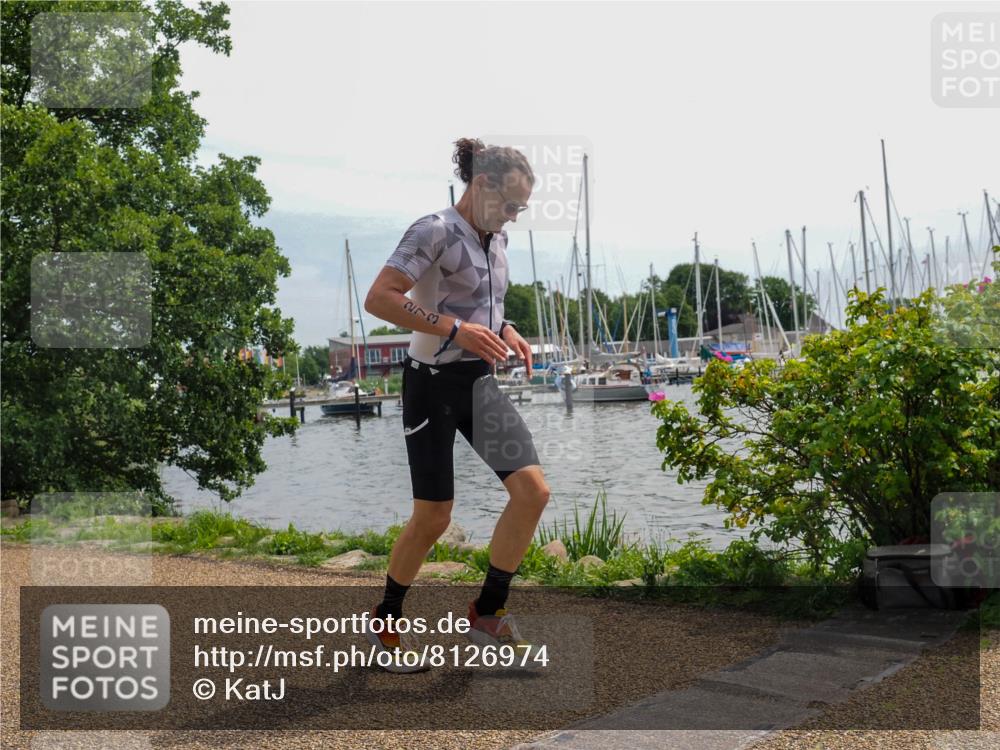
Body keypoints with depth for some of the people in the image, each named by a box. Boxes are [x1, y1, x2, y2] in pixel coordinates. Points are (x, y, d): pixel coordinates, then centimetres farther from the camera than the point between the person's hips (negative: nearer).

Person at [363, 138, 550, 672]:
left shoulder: (496, 239, 12)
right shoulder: (435, 231, -13)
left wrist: (505, 331, 7)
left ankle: (488, 613, 9)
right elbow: (378, 299, -22)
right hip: (434, 383, -7)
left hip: (481, 383, 7)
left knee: (533, 489, -6)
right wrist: (454, 328, -26)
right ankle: (384, 622, 21)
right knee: (433, 518, -3)